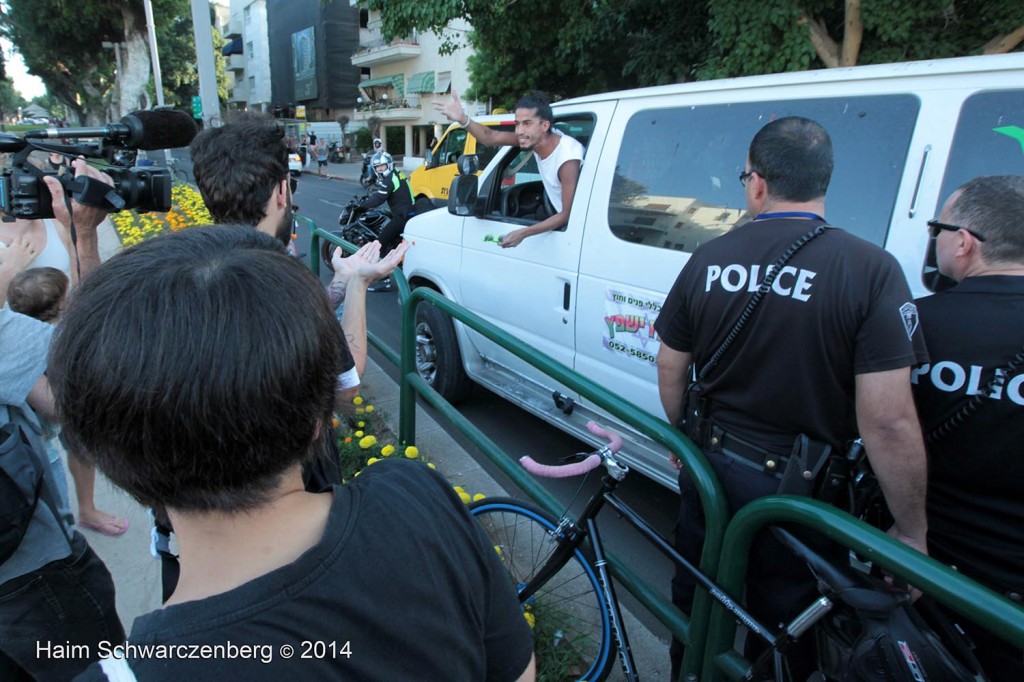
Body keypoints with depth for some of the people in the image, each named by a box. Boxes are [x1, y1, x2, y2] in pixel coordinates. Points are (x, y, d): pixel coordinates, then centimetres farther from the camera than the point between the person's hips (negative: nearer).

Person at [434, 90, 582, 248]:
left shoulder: (568, 159, -32)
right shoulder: (536, 138, -12)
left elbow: (568, 215, -29)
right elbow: (491, 137, -16)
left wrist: (523, 233, -35)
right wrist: (463, 119, -34)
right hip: (562, 215, 6)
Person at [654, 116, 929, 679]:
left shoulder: (709, 259, -7)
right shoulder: (871, 270, -18)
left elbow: (671, 373, 1)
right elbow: (889, 424, -21)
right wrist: (912, 531, -7)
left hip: (710, 468, 3)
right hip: (798, 490, -3)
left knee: (695, 605, 27)